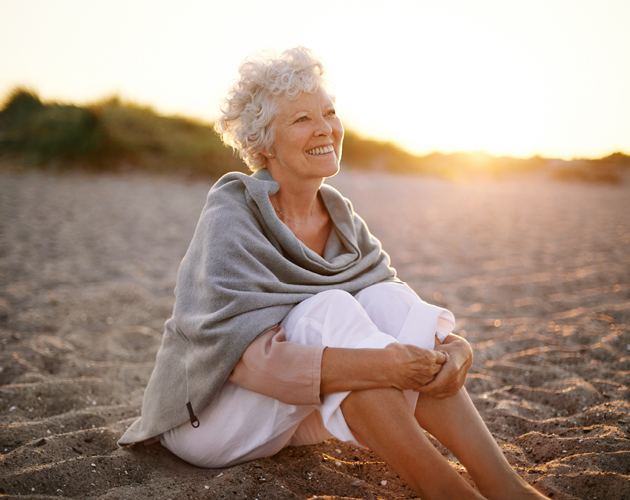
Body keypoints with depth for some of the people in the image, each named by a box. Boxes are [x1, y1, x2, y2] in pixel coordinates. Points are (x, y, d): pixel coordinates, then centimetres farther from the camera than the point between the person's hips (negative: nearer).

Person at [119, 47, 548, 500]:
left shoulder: (340, 218, 0)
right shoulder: (232, 217, -20)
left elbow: (402, 316, -6)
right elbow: (247, 355, -31)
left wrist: (454, 346, -29)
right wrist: (375, 364, -40)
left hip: (291, 416, 6)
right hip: (207, 416, -6)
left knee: (386, 299, -18)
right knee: (331, 310, -31)